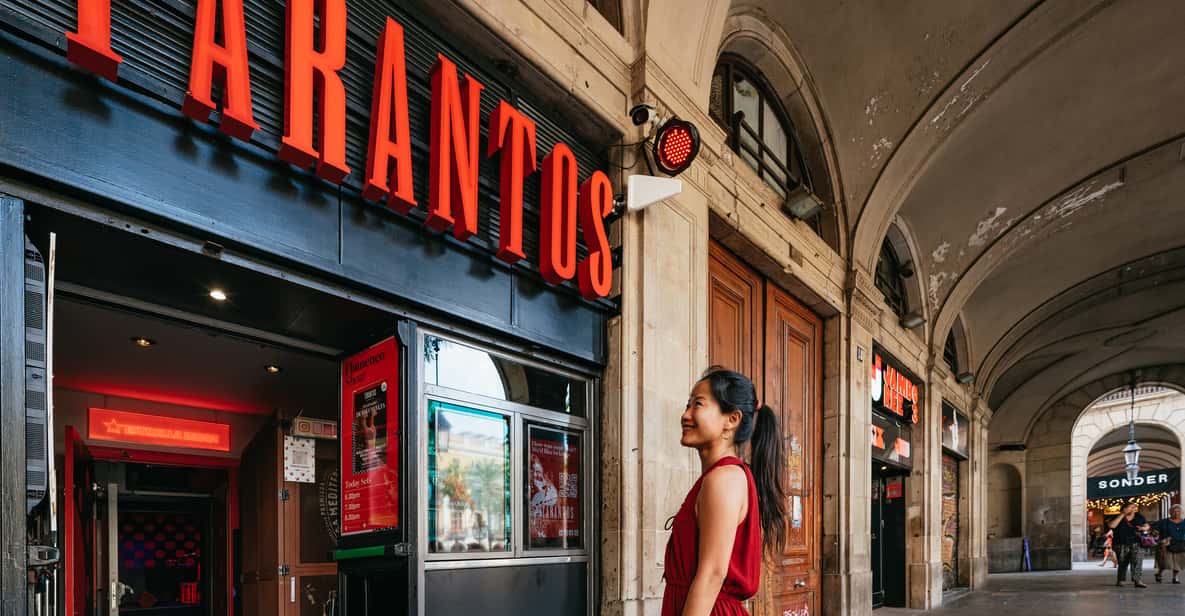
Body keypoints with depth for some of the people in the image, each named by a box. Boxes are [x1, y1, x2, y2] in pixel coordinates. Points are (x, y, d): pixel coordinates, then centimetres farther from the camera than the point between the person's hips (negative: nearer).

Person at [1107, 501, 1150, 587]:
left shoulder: (1140, 517, 7)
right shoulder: (1118, 518, -2)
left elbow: (1147, 526, 20)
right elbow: (1111, 525, -19)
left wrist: (1143, 528, -6)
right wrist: (1122, 515, -16)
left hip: (1136, 544, 1)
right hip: (1122, 545, -1)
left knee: (1137, 562, -16)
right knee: (1122, 563, 9)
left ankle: (1138, 581, -20)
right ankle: (1120, 580, 25)